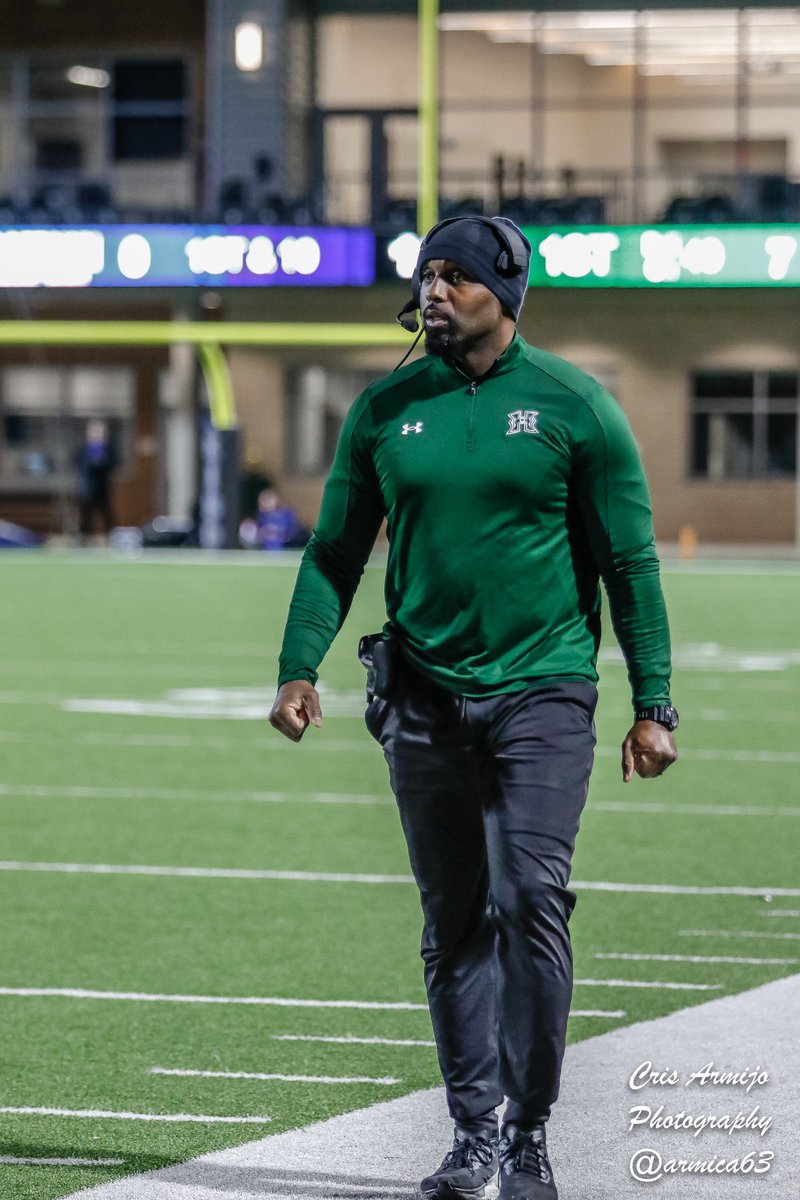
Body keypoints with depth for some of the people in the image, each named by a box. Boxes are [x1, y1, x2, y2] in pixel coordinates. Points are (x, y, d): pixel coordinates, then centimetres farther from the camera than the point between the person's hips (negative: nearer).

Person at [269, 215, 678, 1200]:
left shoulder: (573, 406, -2)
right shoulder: (385, 410, 7)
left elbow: (630, 563, 1)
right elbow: (336, 551, 12)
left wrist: (653, 705, -3)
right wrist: (299, 665, -2)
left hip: (541, 694, -3)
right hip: (424, 700, 3)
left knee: (528, 901, -13)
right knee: (452, 925, 7)